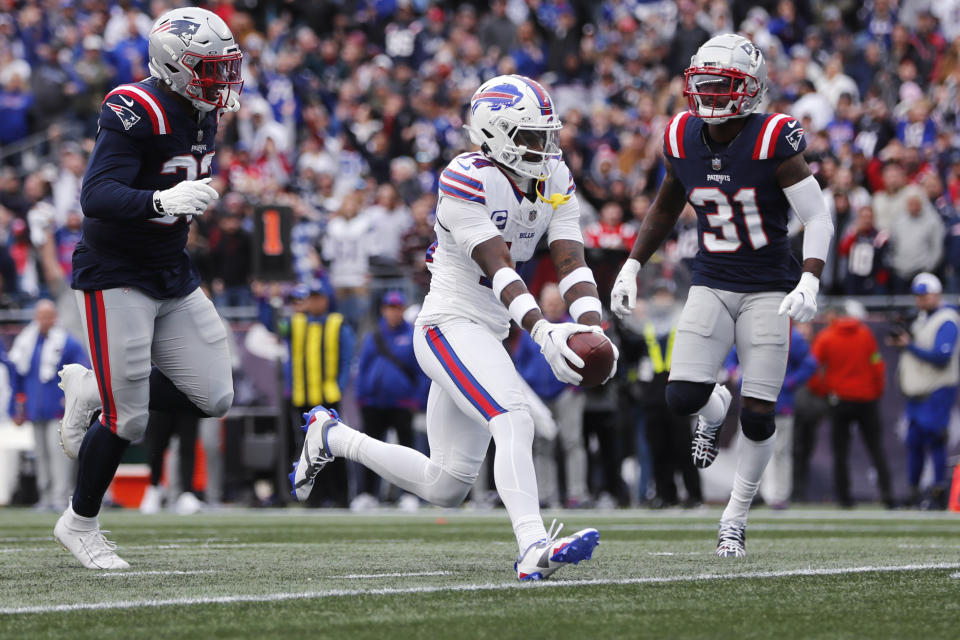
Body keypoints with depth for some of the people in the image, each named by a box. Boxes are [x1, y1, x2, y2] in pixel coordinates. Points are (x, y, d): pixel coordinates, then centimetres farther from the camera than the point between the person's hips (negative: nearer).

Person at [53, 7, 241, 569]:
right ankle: (80, 524, 16)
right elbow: (97, 197, -30)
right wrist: (161, 201, -44)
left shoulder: (202, 117, 6)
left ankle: (92, 390, 19)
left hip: (171, 273, 8)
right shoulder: (137, 112, -21)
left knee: (213, 397, 0)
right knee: (127, 418, -6)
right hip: (117, 277, -8)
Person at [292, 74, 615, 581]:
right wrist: (542, 331, -38)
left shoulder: (555, 182, 5)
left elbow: (570, 264, -4)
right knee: (515, 424, -30)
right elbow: (498, 268, -26)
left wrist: (592, 330, -22)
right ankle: (533, 549, -41)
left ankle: (330, 438, 32)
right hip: (450, 325, -8)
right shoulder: (466, 182, -17)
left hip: (487, 335, 8)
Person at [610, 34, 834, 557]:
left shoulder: (773, 142, -17)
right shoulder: (682, 140, -2)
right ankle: (714, 410, 25)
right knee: (683, 397, -13)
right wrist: (631, 267, 9)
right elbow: (665, 209, 16)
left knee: (757, 416, -5)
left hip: (768, 292, -3)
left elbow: (818, 219, -14)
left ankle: (736, 517, 17)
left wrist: (809, 283, -27)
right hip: (711, 287, 3)